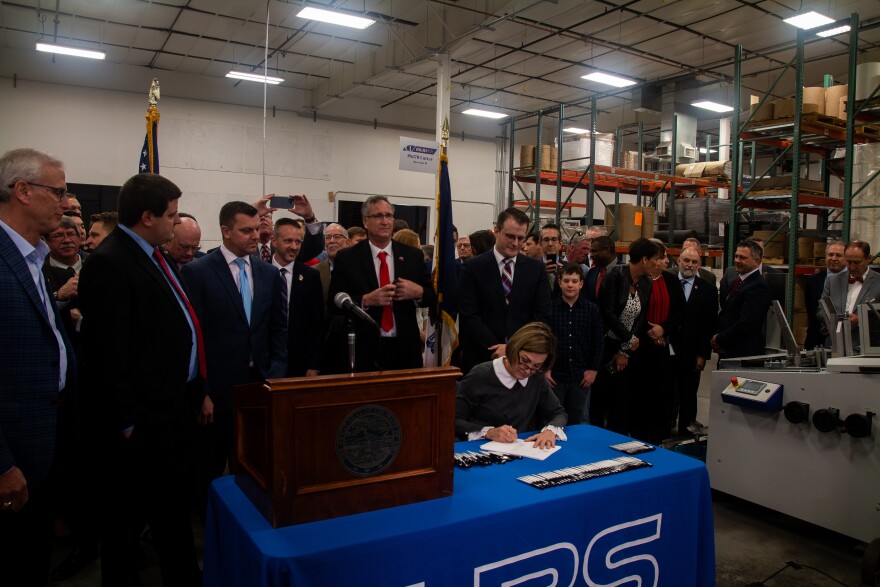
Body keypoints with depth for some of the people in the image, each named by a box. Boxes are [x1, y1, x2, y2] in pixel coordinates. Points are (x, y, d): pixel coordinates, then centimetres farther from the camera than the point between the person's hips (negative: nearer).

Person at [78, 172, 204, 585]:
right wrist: (127, 422, -19)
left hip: (174, 412, 9)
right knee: (127, 519, 11)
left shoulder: (156, 257, 10)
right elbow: (107, 354, -21)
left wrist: (193, 394, 13)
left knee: (174, 509, 22)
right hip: (141, 422, -9)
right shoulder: (110, 263, -18)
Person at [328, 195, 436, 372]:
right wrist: (366, 300, -20)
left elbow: (432, 297, 8)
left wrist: (418, 292, -14)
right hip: (365, 350, -2)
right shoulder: (347, 258, -1)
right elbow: (333, 303, -5)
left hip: (405, 349, 2)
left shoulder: (412, 255, 5)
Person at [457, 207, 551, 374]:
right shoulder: (473, 267, -3)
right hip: (481, 358, -2)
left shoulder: (536, 268, 4)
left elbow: (542, 315, 1)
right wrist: (497, 349, -15)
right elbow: (468, 315, -8)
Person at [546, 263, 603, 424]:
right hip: (554, 376, -1)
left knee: (580, 421, 13)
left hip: (581, 376, 2)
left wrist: (593, 369, 2)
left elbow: (597, 342, 5)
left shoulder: (592, 309, 1)